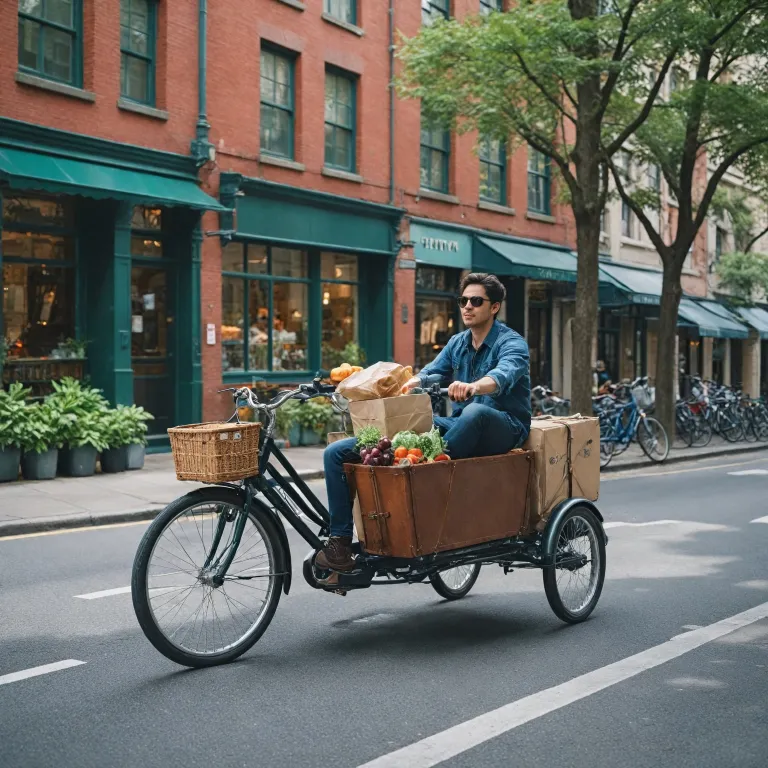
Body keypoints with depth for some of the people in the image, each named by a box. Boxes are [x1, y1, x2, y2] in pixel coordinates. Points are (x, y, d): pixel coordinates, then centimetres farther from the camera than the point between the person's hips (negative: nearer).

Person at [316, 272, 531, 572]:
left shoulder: (511, 343, -5)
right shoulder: (457, 343, 17)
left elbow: (503, 376, -28)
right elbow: (429, 374, 3)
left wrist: (472, 386, -50)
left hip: (502, 430, -5)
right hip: (458, 427, 5)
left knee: (475, 411, -46)